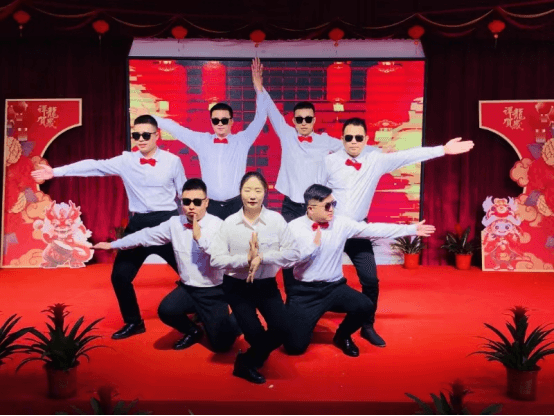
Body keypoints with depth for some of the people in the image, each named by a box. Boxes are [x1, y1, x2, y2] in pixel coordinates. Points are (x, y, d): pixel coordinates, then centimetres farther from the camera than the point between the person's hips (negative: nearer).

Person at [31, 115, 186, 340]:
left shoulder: (173, 161, -4)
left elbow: (184, 193, 3)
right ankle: (133, 322, 26)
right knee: (120, 275, 5)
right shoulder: (126, 161, 0)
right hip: (138, 224, 3)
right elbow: (94, 166, -5)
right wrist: (56, 172, -10)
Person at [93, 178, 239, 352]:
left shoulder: (217, 225, -14)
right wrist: (112, 244, 16)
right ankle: (192, 331, 11)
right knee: (166, 310, -26)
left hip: (213, 292, -4)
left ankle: (233, 321, 30)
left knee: (221, 344, -8)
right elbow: (146, 235, 9)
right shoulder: (175, 223, -1)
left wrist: (200, 238, -30)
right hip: (187, 289, 4)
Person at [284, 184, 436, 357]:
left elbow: (374, 229, 3)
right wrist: (312, 244, -22)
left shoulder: (341, 223, -1)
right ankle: (303, 322, 27)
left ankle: (342, 336, 9)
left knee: (365, 306, -26)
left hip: (334, 287, 3)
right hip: (304, 291, -3)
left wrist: (411, 229, 3)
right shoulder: (294, 227, -8)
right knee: (295, 346, -13)